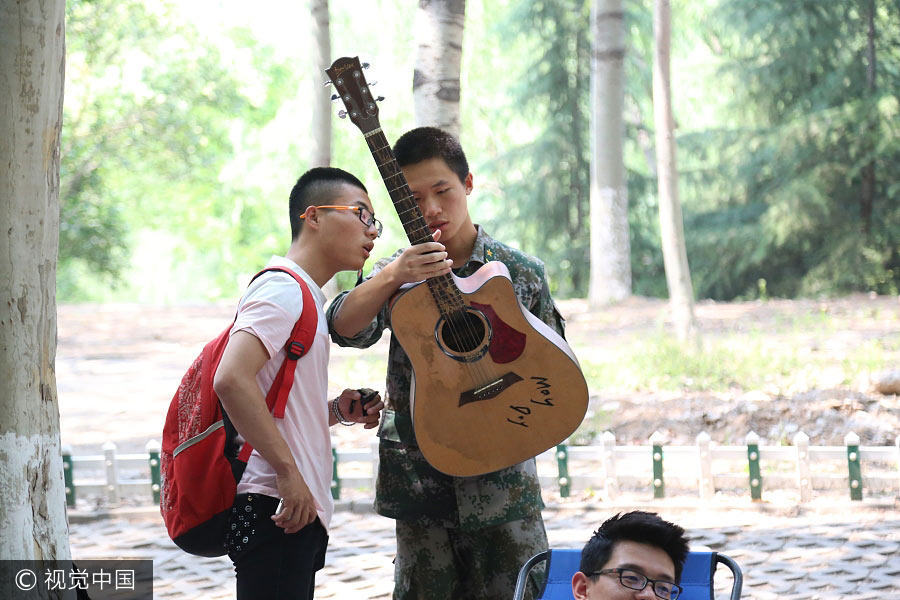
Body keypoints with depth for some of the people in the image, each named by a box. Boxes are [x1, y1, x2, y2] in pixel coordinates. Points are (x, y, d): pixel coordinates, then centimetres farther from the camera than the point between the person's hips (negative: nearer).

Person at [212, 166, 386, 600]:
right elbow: (231, 379, -26)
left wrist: (337, 411, 8)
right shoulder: (283, 289, -11)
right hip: (277, 513, -10)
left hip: (300, 509, 10)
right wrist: (289, 472, -23)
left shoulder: (303, 296, 21)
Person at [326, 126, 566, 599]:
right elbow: (345, 328, -15)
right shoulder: (396, 272, 4)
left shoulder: (520, 273, 2)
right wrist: (394, 277, -30)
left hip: (501, 480, -1)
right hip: (420, 481, 1)